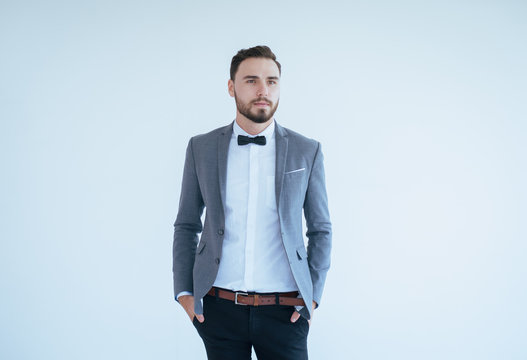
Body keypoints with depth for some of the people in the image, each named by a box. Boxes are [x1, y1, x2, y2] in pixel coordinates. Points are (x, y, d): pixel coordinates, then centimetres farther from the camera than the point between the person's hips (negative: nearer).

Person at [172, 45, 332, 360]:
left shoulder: (307, 151, 3)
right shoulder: (201, 148, 4)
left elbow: (321, 230, 7)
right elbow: (186, 225, 10)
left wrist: (313, 296, -1)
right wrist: (184, 292, 3)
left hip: (284, 311, 0)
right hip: (220, 309, 1)